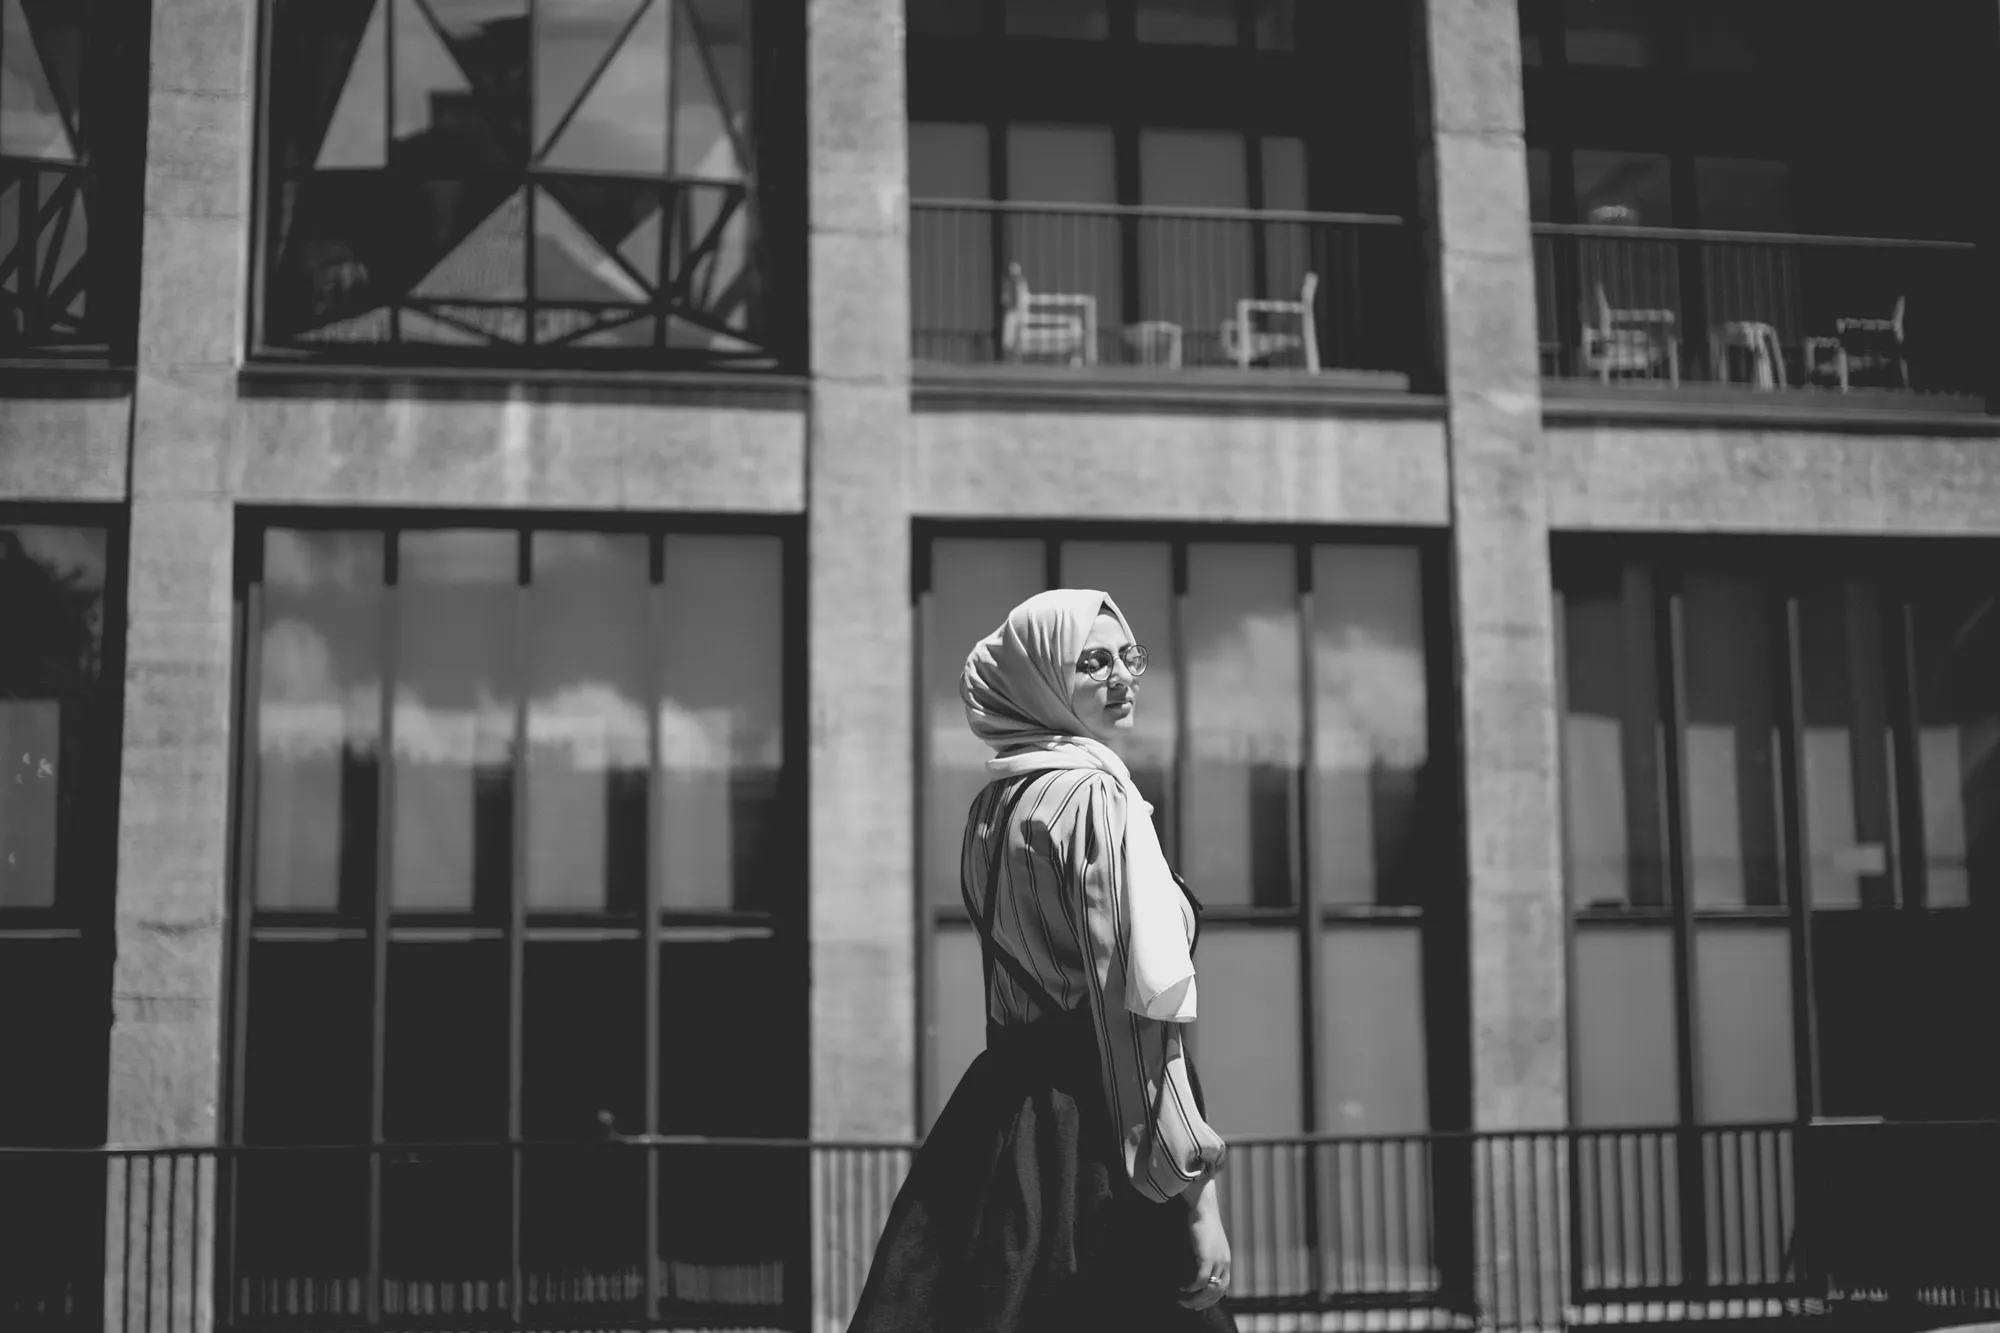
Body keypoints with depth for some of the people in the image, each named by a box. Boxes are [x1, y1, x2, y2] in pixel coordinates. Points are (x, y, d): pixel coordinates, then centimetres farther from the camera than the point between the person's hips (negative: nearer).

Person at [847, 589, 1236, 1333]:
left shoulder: (993, 805, 13)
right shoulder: (1095, 794, -14)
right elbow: (1141, 1002, -19)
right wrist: (1196, 1194, -18)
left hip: (995, 1111, 9)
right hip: (1091, 1138, -9)